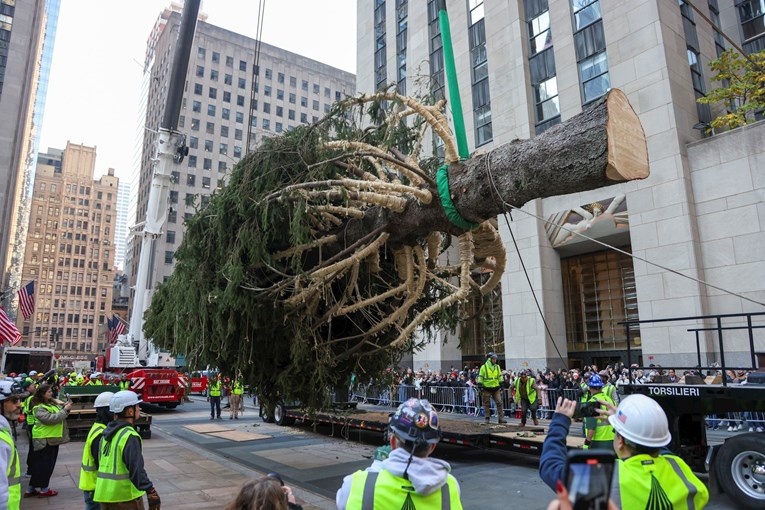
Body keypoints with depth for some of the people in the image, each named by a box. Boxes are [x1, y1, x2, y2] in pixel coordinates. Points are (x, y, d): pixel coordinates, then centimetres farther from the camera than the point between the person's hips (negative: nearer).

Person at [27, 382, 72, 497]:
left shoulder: (51, 403, 10)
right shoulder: (39, 408, -17)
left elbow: (58, 413, 20)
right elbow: (50, 419, -27)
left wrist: (64, 407, 0)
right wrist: (65, 410, -24)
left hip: (53, 438, 9)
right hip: (45, 440, -9)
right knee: (45, 464, 0)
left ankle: (31, 489, 24)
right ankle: (44, 489, 11)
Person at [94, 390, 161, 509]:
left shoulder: (106, 434, 8)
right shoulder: (130, 436, -19)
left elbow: (102, 463, 16)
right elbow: (136, 469, -25)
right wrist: (151, 493, -25)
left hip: (104, 494, 8)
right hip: (125, 496, -8)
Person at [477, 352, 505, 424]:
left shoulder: (497, 367, 9)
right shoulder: (484, 367, -5)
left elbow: (500, 377, 16)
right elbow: (480, 377, -3)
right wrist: (480, 386, -8)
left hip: (496, 388, 3)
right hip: (487, 388, -3)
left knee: (499, 402, -2)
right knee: (486, 404, 5)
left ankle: (501, 418, 4)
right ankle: (487, 418, 15)